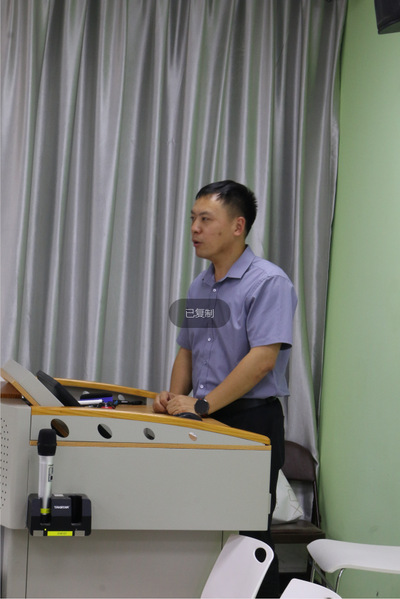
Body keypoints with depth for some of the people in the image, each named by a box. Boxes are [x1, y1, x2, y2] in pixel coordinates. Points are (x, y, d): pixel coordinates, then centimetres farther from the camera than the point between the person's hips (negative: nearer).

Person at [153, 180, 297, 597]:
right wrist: (176, 398, 2)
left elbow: (263, 358, -20)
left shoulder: (267, 282, -11)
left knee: (248, 538, -3)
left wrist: (202, 405, -19)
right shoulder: (199, 286, 14)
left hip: (251, 421, -7)